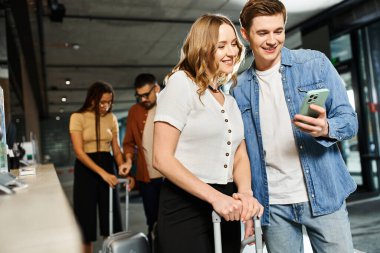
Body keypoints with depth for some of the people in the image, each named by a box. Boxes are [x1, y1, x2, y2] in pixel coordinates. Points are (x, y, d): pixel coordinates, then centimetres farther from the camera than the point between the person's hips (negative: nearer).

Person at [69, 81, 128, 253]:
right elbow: (79, 151, -15)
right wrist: (102, 173, -24)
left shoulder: (111, 118, 4)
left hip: (108, 166, 4)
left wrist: (121, 165, -15)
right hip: (85, 169, -3)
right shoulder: (78, 117, -8)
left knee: (110, 214, 6)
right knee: (86, 216, 3)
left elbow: (116, 148, 5)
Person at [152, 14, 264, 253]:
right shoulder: (181, 82, -7)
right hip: (186, 208, -6)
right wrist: (215, 197, -19)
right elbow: (162, 158, -14)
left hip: (226, 210, 7)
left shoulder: (231, 101, 14)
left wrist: (246, 193, -12)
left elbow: (241, 156, 8)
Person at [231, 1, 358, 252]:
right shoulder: (239, 88, 5)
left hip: (323, 195, -1)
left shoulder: (315, 63, 0)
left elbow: (349, 120, -1)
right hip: (273, 205, 2)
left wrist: (326, 128, -23)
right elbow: (241, 149, 9)